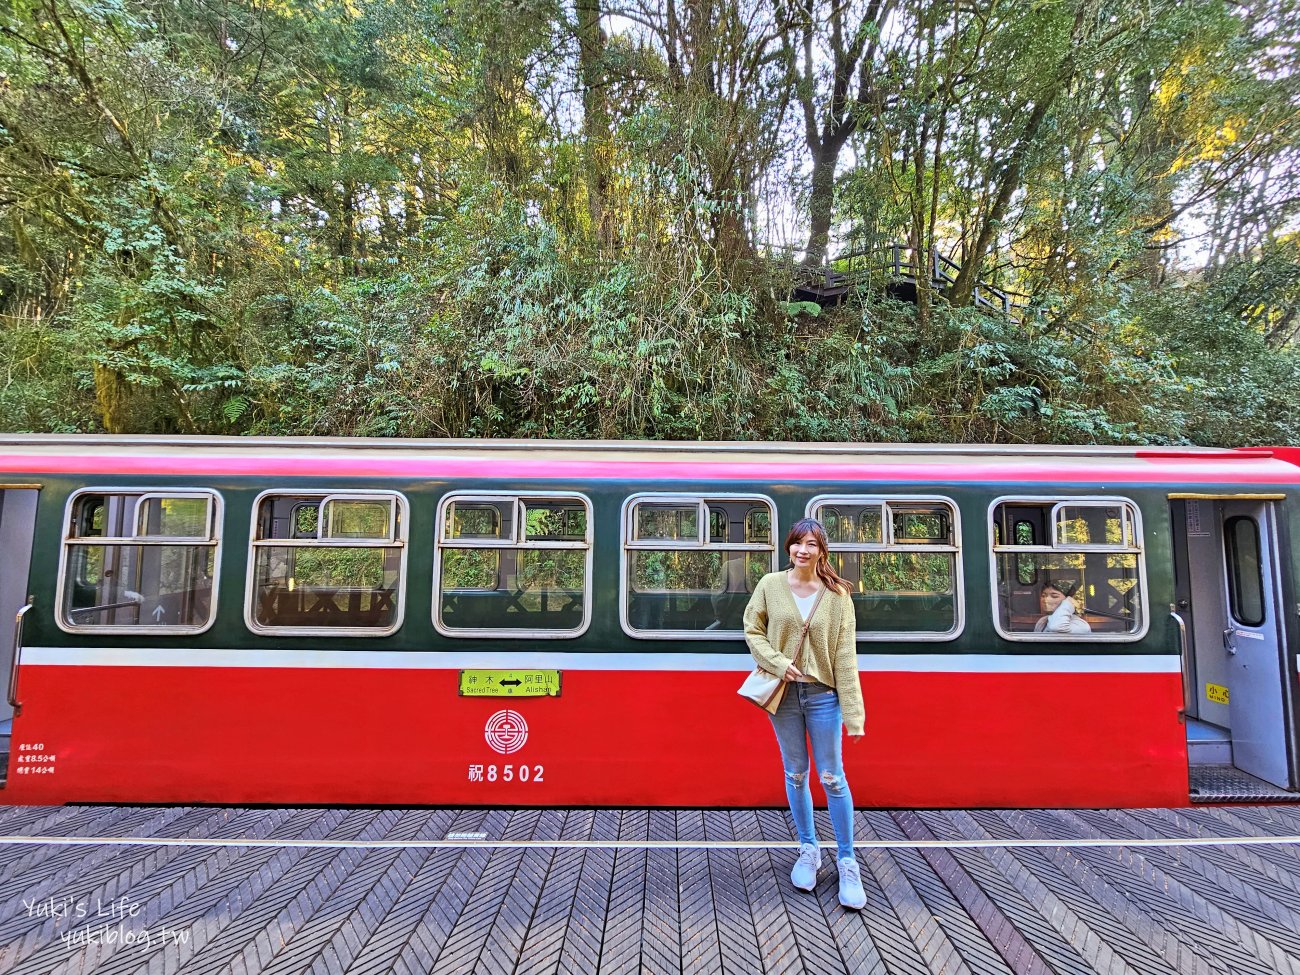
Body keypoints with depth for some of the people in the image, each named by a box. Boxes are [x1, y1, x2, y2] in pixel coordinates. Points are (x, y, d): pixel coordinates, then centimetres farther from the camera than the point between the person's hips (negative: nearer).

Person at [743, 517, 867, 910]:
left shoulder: (837, 595, -5)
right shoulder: (770, 585, -3)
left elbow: (845, 656, -7)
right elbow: (753, 632, 3)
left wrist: (853, 714, -9)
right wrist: (780, 664, -13)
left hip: (822, 694, -1)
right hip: (784, 693, 1)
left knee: (833, 778, 3)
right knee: (795, 774, 12)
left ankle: (847, 860, 18)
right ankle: (809, 850, 30)